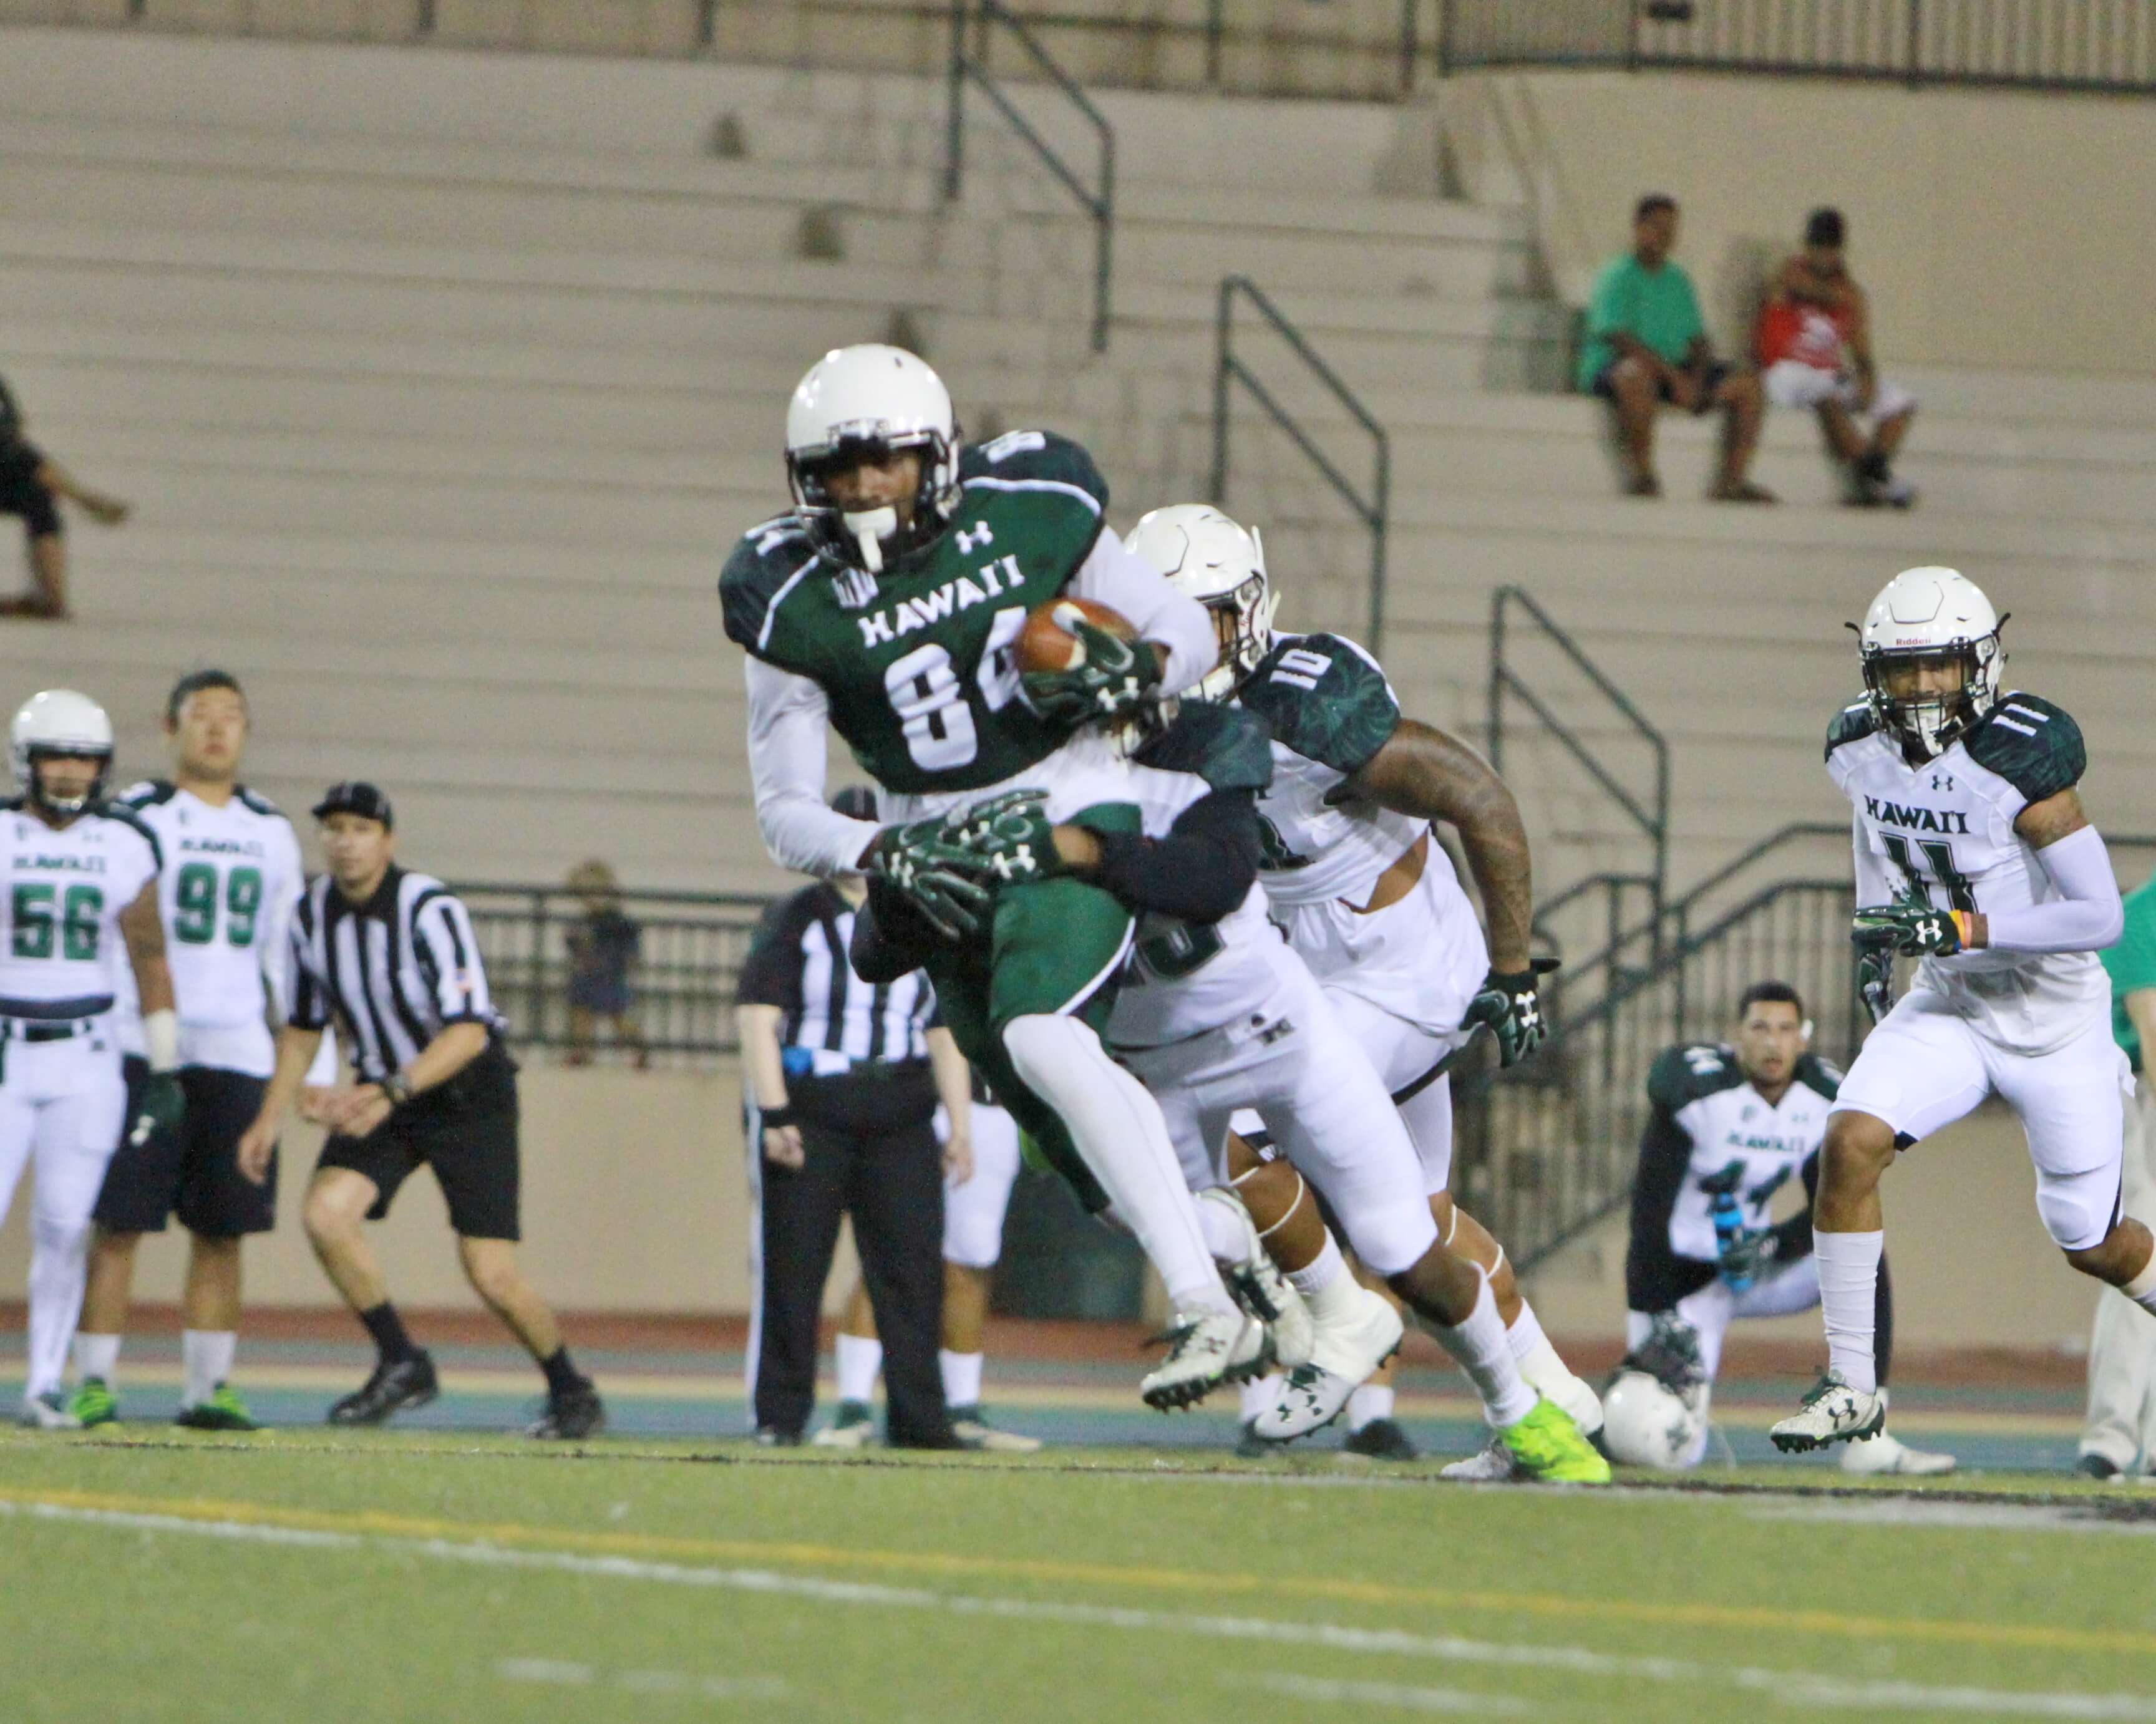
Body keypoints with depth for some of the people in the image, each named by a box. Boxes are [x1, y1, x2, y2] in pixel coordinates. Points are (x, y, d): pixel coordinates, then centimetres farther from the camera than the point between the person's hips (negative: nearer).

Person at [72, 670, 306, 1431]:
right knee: (120, 1220, -5)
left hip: (237, 1054, 4)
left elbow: (288, 955, 19)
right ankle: (94, 1382, 0)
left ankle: (208, 1387, 10)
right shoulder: (134, 820, -1)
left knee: (222, 1227, 3)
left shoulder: (270, 834, 14)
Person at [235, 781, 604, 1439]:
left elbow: (470, 1031, -30)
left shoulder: (431, 910, -23)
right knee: (324, 1212, -19)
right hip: (383, 1094, 5)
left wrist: (391, 1093, -41)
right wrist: (270, 1118, 3)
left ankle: (572, 1391, 13)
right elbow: (303, 1026, 11)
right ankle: (401, 1365, -3)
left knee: (489, 1272, -10)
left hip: (469, 1094, -5)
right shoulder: (311, 914, -4)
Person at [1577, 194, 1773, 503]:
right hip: (1609, 368, -7)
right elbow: (1618, 338, -18)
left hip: (1676, 369, 7)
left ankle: (1731, 479, -9)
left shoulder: (1677, 278, 15)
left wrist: (1698, 378, -8)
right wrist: (1674, 377, -24)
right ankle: (1640, 472, -29)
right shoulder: (1617, 276, -6)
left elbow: (1698, 339, 15)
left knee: (1748, 387, -8)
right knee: (1636, 376, -43)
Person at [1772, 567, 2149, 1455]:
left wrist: (1959, 928, -30)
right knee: (1851, 1142, -19)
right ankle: (1852, 1385, -10)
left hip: (2054, 1016, -4)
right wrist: (1875, 932, 7)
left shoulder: (2017, 758, -24)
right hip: (1948, 1008, 4)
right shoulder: (1859, 749, -6)